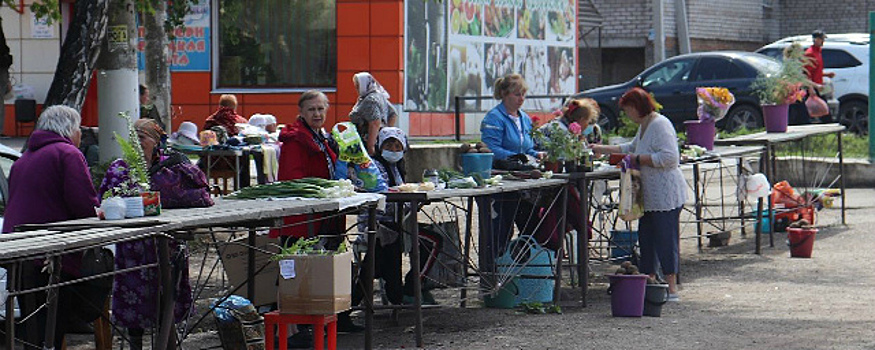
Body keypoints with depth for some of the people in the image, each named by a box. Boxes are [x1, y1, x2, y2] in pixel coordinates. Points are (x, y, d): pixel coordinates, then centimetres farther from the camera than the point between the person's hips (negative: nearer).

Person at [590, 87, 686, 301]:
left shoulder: (660, 125, -14)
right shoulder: (644, 126, 17)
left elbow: (669, 157, -24)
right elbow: (632, 148, 35)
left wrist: (638, 159, -17)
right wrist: (602, 149, 31)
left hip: (666, 196, -10)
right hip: (650, 196, 10)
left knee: (665, 239, -7)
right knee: (646, 238, 12)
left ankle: (671, 289, -4)